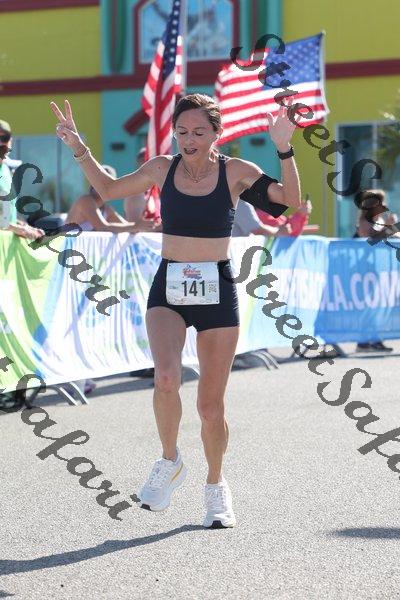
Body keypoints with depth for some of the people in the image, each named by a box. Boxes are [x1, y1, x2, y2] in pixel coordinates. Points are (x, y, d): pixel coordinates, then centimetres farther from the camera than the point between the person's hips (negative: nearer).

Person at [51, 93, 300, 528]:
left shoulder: (235, 172, -4)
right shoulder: (162, 169, 3)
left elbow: (291, 201, -12)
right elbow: (108, 189, 18)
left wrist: (284, 150, -23)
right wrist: (79, 149, 8)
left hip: (216, 294, -1)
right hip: (168, 291, 1)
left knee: (211, 405, 4)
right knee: (166, 378, -26)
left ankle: (216, 486, 29)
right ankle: (169, 462, 1)